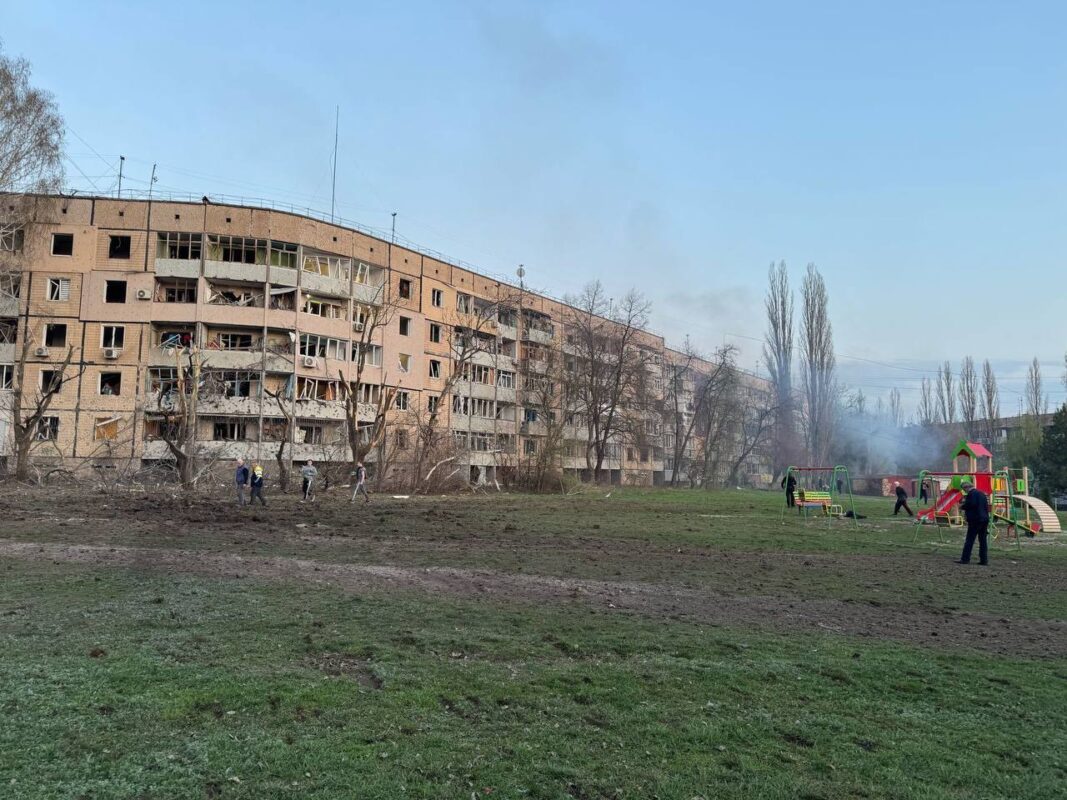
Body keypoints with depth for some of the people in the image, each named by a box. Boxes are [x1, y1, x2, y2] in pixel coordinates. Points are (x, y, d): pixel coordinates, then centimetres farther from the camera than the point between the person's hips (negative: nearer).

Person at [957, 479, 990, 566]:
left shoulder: (971, 493, -9)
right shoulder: (982, 493, 17)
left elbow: (971, 504, -22)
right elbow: (986, 507, 19)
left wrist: (962, 507, -4)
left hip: (975, 520, -8)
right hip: (984, 519, 8)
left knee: (969, 540, -5)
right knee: (983, 540, 9)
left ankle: (965, 559, -6)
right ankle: (984, 560, 8)